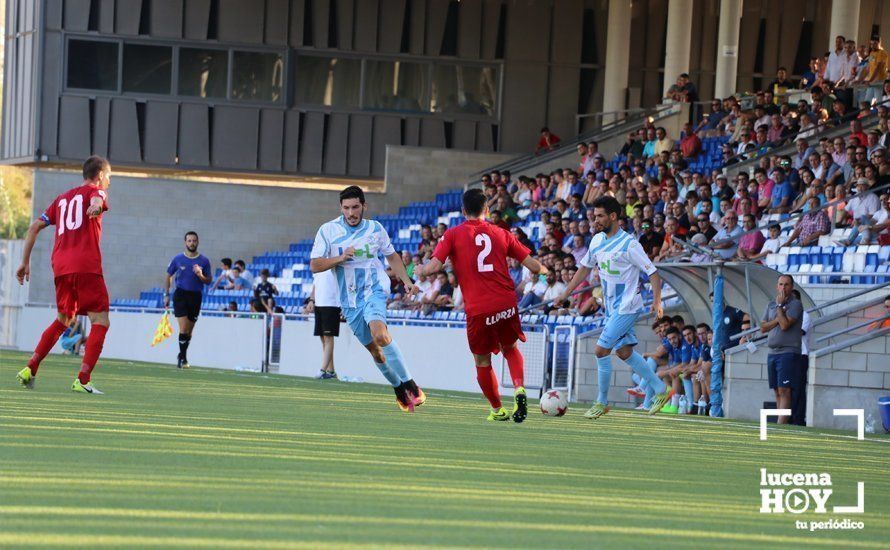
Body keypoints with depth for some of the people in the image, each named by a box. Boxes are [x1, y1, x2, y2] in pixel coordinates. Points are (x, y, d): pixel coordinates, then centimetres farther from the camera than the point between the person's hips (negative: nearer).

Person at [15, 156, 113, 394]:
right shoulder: (95, 191, 8)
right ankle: (82, 380, -17)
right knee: (100, 321, -5)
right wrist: (96, 206, -42)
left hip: (61, 267, 7)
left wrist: (25, 262, 24)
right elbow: (97, 199, -18)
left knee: (62, 320, 23)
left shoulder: (62, 198, 26)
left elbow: (35, 227, 22)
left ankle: (30, 369, 15)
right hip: (87, 266, -7)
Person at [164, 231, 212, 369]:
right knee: (183, 328, -14)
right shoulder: (178, 259, 2)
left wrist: (201, 276, -15)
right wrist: (166, 295, 4)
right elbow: (168, 277, 11)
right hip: (181, 294, -2)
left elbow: (208, 281, 6)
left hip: (196, 296, 2)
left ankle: (182, 356, 25)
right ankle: (183, 357, -6)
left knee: (189, 331, 8)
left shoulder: (204, 261, 3)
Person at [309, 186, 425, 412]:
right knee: (374, 349, 5)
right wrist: (341, 258, -20)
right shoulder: (328, 230, -3)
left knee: (380, 334, -28)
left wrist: (406, 281, 8)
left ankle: (410, 386, -24)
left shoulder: (375, 228, 2)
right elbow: (314, 265, -6)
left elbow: (392, 256, 18)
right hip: (349, 299, 2)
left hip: (374, 289, -2)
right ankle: (399, 391, 25)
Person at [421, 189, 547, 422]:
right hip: (506, 304, 3)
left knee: (482, 361, 16)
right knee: (511, 349, 23)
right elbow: (533, 265, 8)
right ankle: (519, 388, -2)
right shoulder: (501, 234, 9)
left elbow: (434, 266, -9)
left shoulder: (453, 235, 1)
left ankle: (497, 410, 21)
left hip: (478, 310, -2)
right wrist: (545, 271, 31)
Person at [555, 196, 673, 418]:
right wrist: (565, 294, 16)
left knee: (601, 350, -12)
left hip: (627, 307, -8)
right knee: (624, 352, 11)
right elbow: (585, 267, 18)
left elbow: (653, 273, -15)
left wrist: (656, 301, -26)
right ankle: (661, 390, 22)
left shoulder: (629, 244, -17)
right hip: (612, 307, 8)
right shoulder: (597, 241, 6)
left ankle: (602, 402, 1)